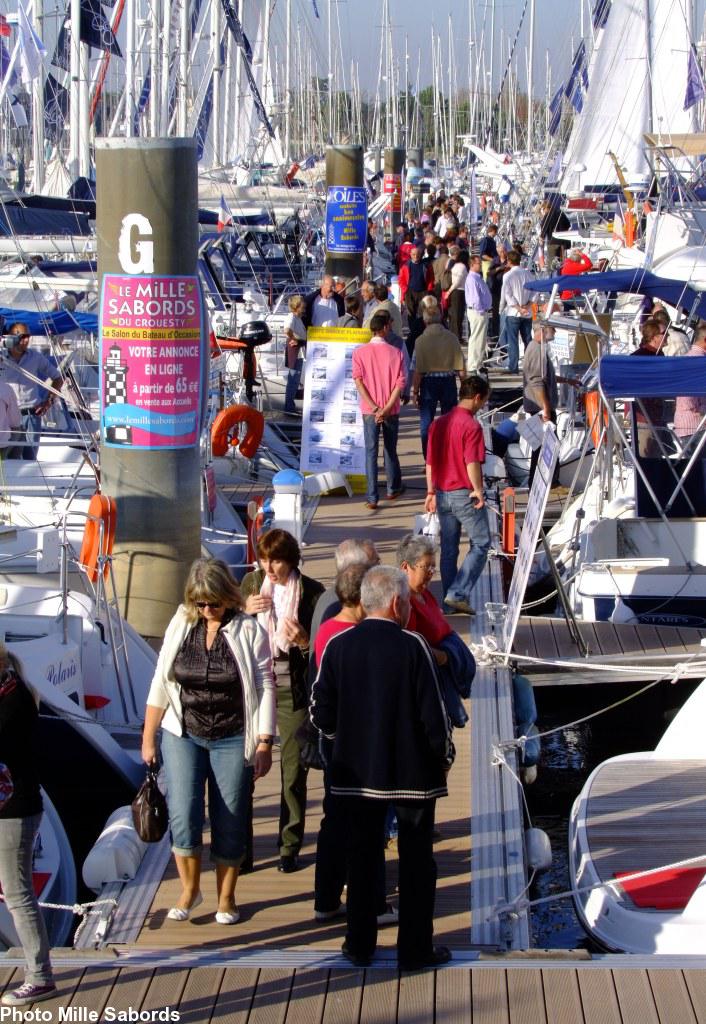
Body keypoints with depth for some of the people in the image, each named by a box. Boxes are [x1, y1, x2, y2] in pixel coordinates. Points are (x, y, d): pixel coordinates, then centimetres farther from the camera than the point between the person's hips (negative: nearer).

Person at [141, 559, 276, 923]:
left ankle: (226, 897, 19)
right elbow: (160, 684, 7)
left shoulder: (248, 631, -7)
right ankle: (189, 889, 14)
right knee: (183, 814, -6)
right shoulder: (180, 626, 2)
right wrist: (148, 738, 7)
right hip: (183, 735, 2)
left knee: (229, 821, 3)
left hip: (232, 740, -2)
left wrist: (264, 744, -9)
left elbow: (265, 687, -6)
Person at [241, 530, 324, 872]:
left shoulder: (311, 593, -7)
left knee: (294, 771, 3)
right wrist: (245, 612, -8)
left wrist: (304, 641, -22)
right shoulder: (252, 582, 3)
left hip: (294, 691, -2)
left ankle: (290, 847, 16)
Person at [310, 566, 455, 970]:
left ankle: (360, 945, 19)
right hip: (413, 771, -3)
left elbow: (321, 713, -1)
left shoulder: (337, 646, -4)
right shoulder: (413, 647, -15)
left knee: (361, 858, 13)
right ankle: (416, 948, 12)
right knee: (416, 861, 8)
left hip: (358, 771, 3)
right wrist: (444, 756, 2)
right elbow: (434, 712, -14)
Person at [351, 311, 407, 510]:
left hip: (369, 411, 0)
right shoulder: (396, 353, -6)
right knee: (390, 449, 18)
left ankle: (372, 497, -3)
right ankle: (393, 488, 33)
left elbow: (359, 381, -12)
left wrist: (374, 408, -14)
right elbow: (400, 383, -11)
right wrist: (386, 408, -14)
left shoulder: (360, 352, -5)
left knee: (371, 452, 1)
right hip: (391, 410, 0)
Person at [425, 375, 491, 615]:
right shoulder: (471, 426, -15)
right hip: (464, 494, -7)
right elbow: (472, 464, -20)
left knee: (448, 549, 12)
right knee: (480, 544, 3)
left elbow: (430, 462, 11)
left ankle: (449, 601, 16)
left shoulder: (438, 423, 8)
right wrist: (478, 491, -9)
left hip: (442, 494, 7)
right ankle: (458, 594, -8)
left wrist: (431, 492, 17)